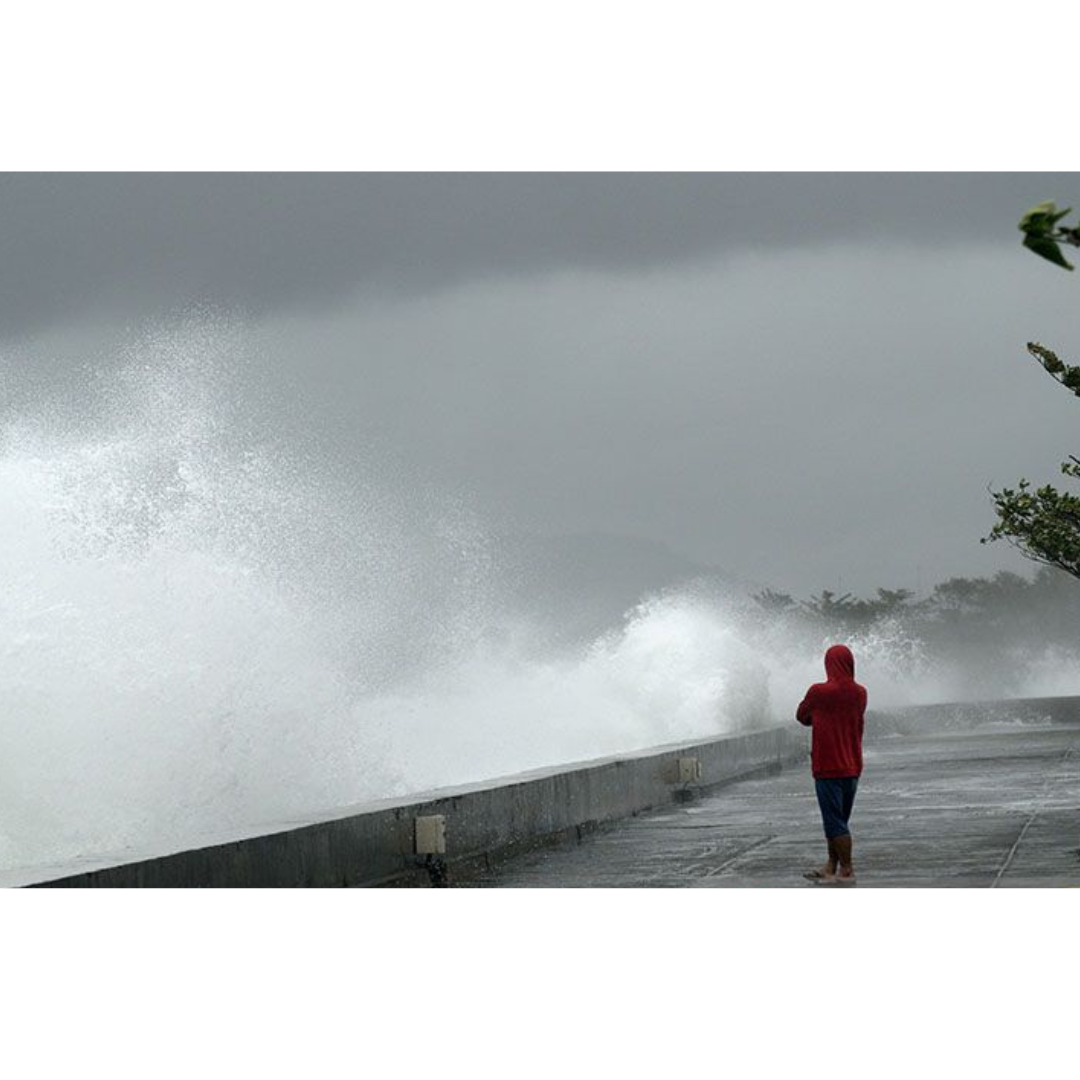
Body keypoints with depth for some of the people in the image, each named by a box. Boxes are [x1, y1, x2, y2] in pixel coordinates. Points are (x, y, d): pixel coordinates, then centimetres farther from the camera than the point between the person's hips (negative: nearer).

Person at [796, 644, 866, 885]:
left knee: (834, 821, -3)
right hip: (853, 766, 6)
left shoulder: (819, 692, -13)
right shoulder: (860, 693, 3)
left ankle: (847, 871, -4)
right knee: (839, 818, 15)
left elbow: (801, 716, 3)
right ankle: (831, 866, 23)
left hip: (828, 767, -6)